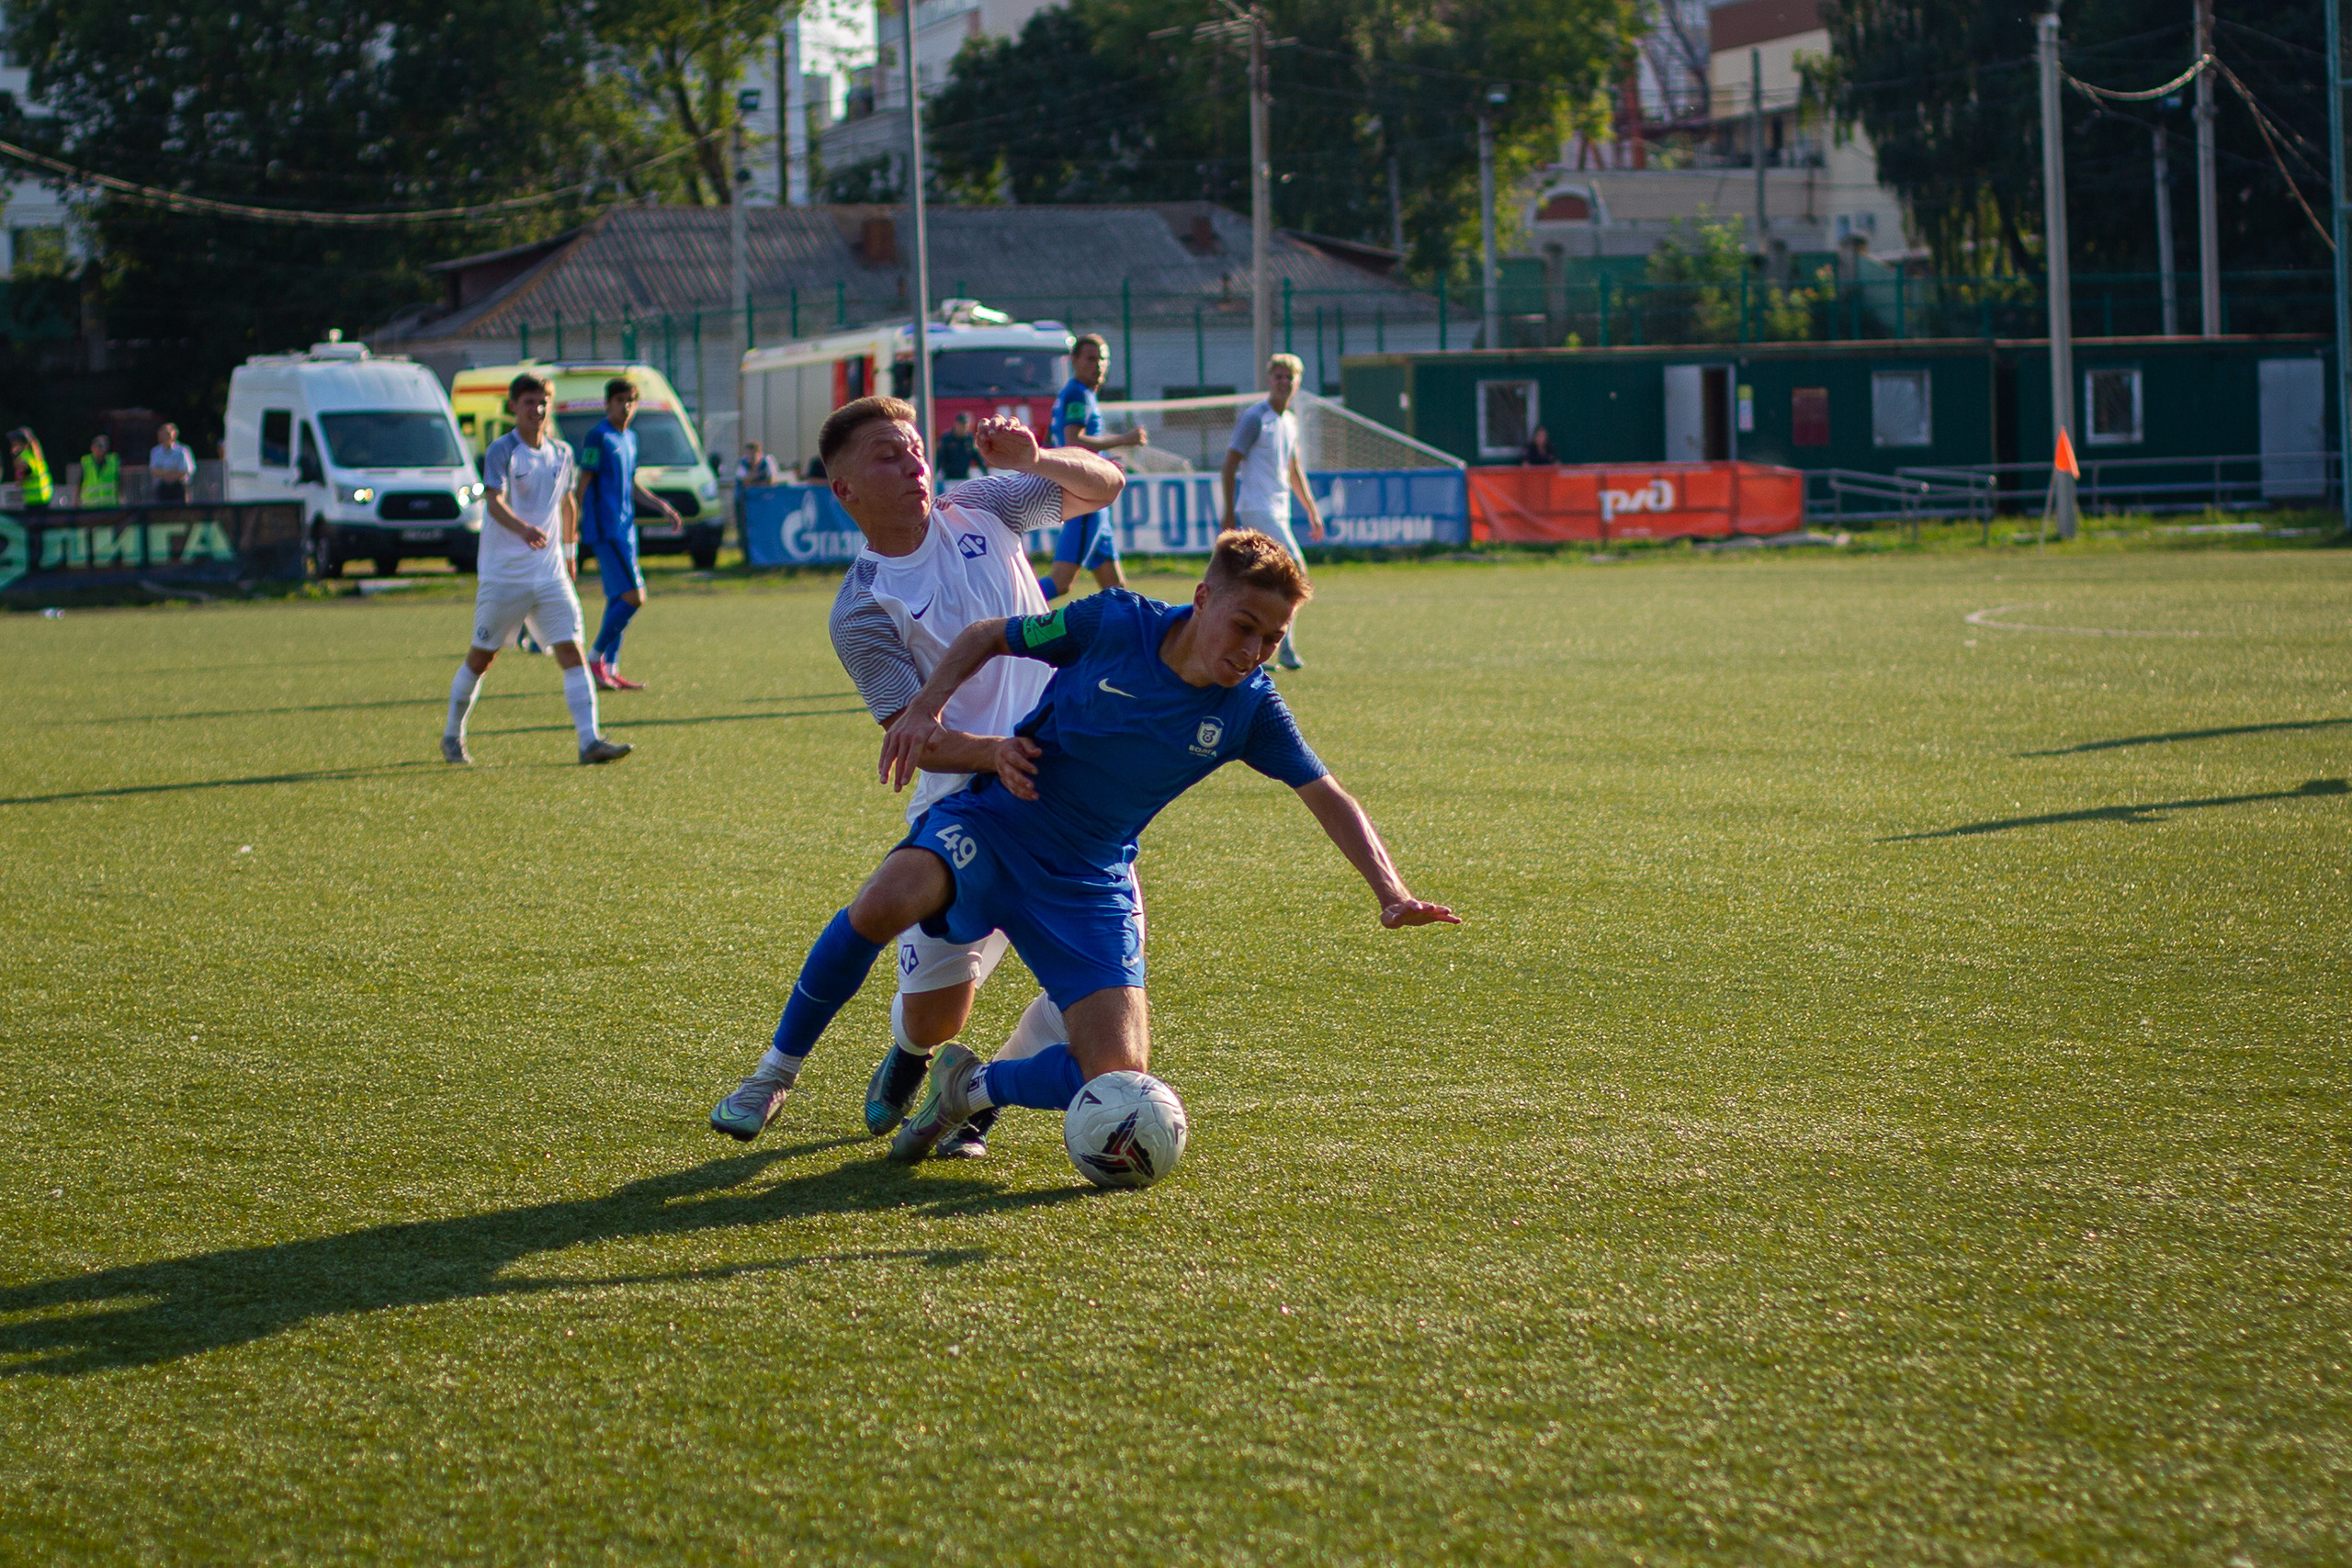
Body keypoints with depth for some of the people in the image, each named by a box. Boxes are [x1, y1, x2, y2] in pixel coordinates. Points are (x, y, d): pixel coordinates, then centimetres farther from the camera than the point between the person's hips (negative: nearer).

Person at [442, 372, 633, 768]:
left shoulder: (561, 453, 8)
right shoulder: (501, 451, -9)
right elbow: (494, 501, -25)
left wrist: (570, 550, 29)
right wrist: (523, 529, -42)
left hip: (550, 573, 4)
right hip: (502, 574, -4)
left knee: (572, 652, -9)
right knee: (481, 658, 7)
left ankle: (590, 741, -15)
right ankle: (452, 737, 24)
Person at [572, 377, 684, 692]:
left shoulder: (629, 439, 16)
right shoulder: (599, 437, -10)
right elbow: (584, 483, -12)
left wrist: (661, 505, 15)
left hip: (625, 529, 9)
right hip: (605, 529, -9)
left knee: (619, 600, 8)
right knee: (633, 596, -14)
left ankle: (610, 669, 12)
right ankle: (594, 658, -5)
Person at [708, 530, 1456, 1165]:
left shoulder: (1250, 707, -4)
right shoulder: (1116, 623, -9)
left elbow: (1328, 799, -1)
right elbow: (986, 637, 4)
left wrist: (1391, 892, -16)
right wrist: (926, 708, -12)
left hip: (1087, 889, 3)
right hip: (992, 827, -3)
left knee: (1119, 1080, -12)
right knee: (885, 905, -36)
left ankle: (970, 1087, 16)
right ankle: (778, 1069, -13)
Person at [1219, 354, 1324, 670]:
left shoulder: (1290, 421, 15)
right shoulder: (1254, 418, -10)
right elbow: (1229, 465, -11)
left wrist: (1313, 513, 23)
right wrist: (1229, 513, -16)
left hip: (1278, 510, 8)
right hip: (1257, 509, -8)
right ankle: (1286, 647, -12)